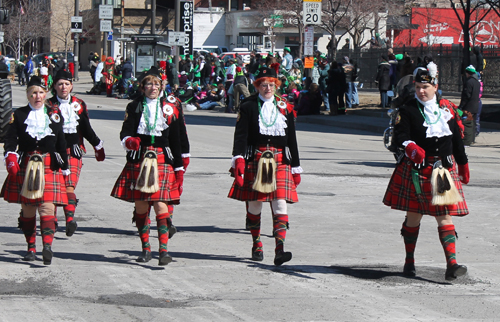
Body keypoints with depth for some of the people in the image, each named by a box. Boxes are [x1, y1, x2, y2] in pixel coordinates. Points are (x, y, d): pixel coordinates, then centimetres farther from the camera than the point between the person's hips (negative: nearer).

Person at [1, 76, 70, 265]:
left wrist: (65, 168, 15)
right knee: (27, 209, 5)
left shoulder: (54, 115, 10)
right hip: (25, 167, 0)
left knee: (47, 207, -13)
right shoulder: (19, 115, 6)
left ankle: (47, 246, -24)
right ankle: (31, 248, 15)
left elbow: (61, 144, 14)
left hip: (50, 167, 0)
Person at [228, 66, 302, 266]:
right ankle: (256, 246, 23)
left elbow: (292, 139, 14)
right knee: (254, 205, 6)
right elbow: (240, 135, -6)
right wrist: (238, 159, -21)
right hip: (255, 160, -1)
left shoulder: (285, 107, 11)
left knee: (280, 205, -10)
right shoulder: (248, 107, 3)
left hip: (280, 161, 1)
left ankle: (280, 250, -16)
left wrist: (296, 168, 13)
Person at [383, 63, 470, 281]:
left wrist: (463, 164, 22)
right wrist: (410, 147, -36)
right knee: (414, 215, 8)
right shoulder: (408, 110, -2)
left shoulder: (446, 108, 8)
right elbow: (399, 135, -15)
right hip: (416, 170, -2)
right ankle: (409, 261, 23)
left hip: (444, 169, 2)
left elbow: (456, 139, 16)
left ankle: (452, 264, -12)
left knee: (445, 216, -5)